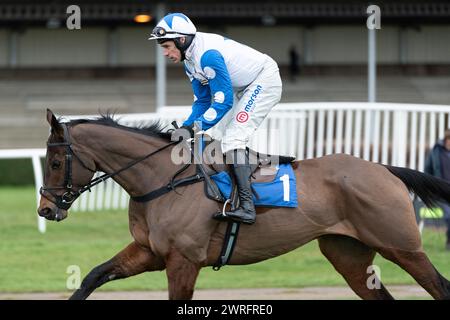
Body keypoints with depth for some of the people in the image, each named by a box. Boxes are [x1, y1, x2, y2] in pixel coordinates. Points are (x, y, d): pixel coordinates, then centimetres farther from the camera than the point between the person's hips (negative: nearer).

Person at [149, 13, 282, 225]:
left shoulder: (208, 55, -29)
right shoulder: (190, 58, 4)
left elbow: (223, 101, -28)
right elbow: (203, 101, 10)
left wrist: (195, 126, -26)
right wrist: (187, 126, -4)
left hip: (264, 81, -11)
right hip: (245, 87, 11)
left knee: (233, 137, -20)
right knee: (222, 137, 14)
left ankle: (247, 207, -29)